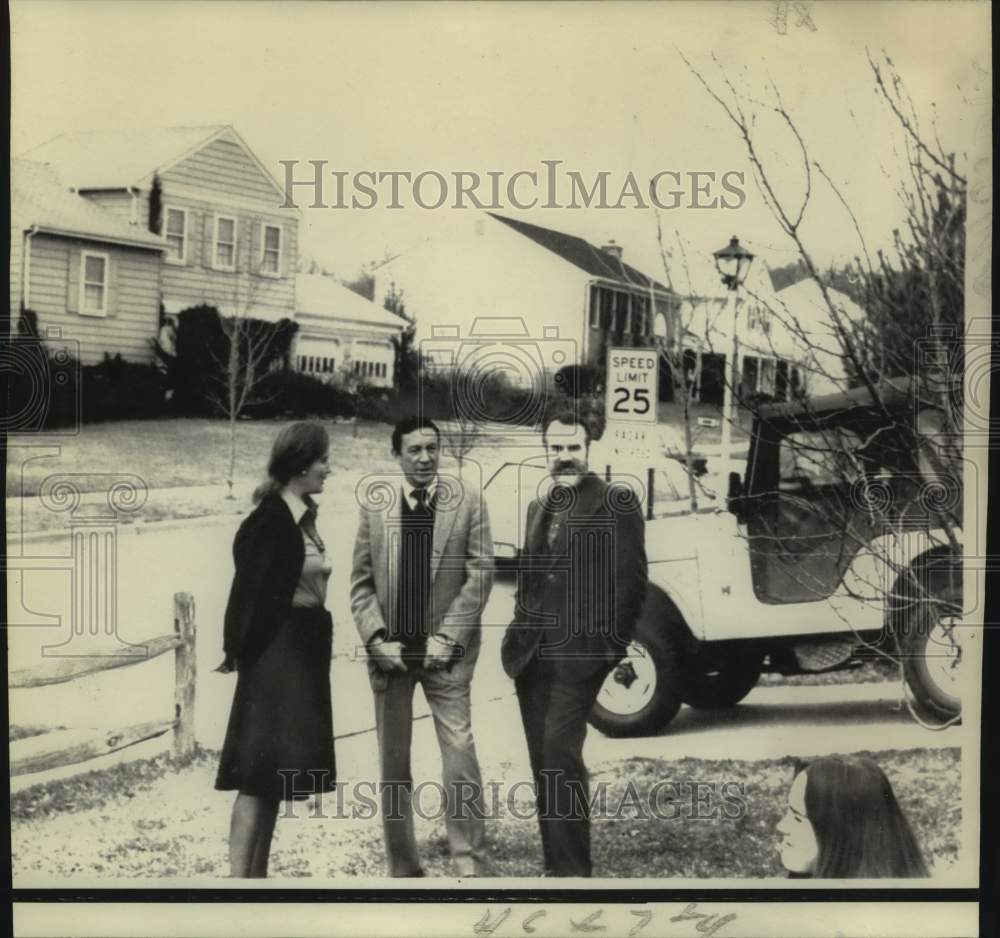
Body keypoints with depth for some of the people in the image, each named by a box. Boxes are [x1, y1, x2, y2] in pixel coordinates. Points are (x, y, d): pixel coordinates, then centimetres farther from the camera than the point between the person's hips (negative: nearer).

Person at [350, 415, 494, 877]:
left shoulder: (467, 500, -1)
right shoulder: (375, 503, 3)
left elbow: (480, 574, -4)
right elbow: (361, 581, 4)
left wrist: (448, 638, -11)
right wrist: (378, 640, -8)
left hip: (445, 650, -2)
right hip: (389, 651, 2)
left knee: (460, 756, -9)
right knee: (393, 763, 9)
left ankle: (470, 864, 1)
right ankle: (402, 866, 21)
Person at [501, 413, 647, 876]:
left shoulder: (616, 502, -4)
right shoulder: (538, 507, 18)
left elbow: (630, 580, -8)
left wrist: (609, 646, -10)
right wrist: (519, 633, 10)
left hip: (578, 654, -7)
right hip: (530, 654, 7)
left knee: (560, 756, -13)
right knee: (543, 762, 10)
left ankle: (572, 868, -4)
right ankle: (555, 861, 20)